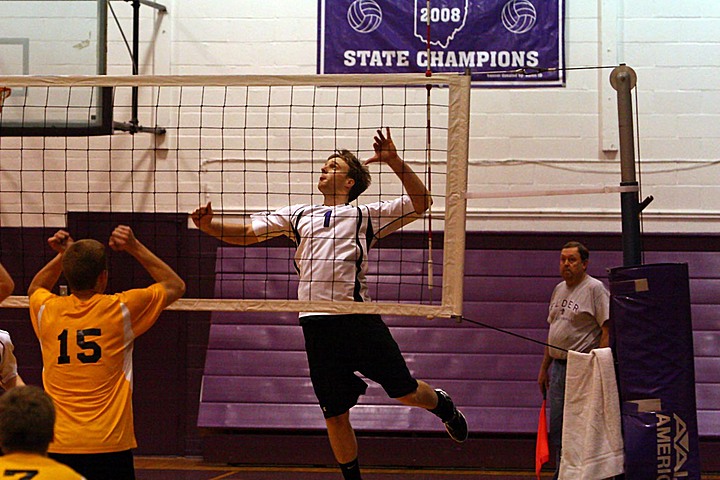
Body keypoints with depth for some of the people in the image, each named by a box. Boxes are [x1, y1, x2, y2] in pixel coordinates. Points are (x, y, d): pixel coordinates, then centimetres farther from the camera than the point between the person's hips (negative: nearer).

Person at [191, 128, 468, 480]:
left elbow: (420, 203, 6)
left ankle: (443, 405, 32)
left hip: (359, 317, -2)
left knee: (406, 392, -1)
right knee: (335, 415, 4)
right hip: (317, 325, 3)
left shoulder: (365, 215, 12)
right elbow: (247, 233, 15)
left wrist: (394, 162, -5)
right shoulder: (297, 215, 21)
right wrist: (208, 226, -3)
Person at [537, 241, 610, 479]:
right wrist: (544, 368, 22)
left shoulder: (595, 288, -8)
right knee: (557, 429, 11)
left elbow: (607, 330, -13)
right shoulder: (559, 289, 17)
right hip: (558, 366, 8)